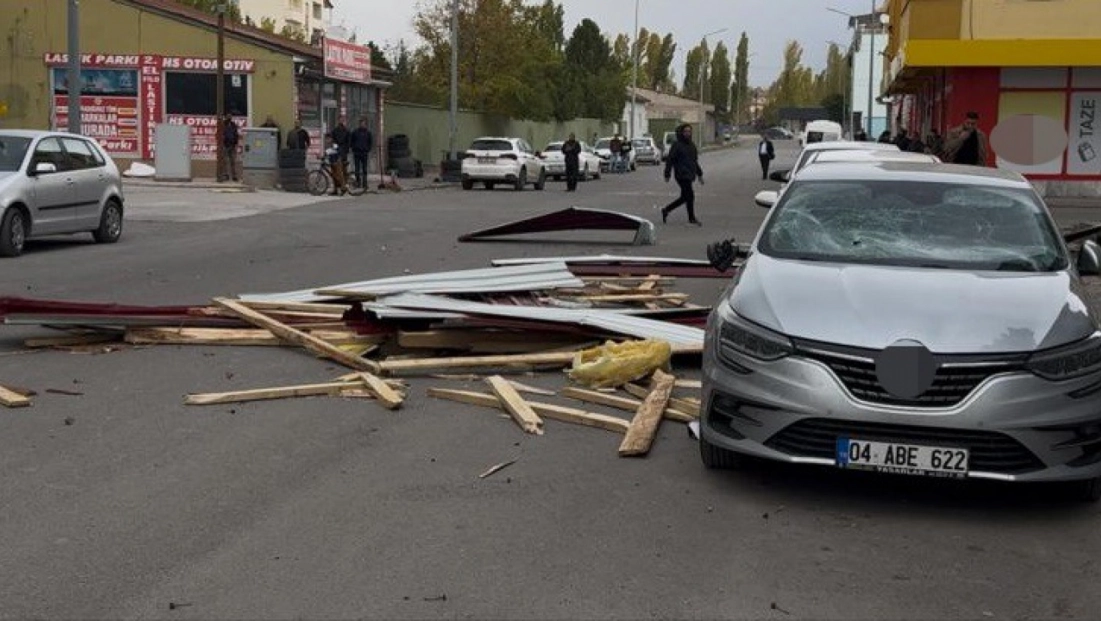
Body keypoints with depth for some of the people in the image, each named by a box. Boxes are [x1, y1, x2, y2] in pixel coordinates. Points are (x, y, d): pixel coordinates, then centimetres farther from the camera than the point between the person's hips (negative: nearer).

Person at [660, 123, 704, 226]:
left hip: (689, 175, 8)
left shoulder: (692, 145, 15)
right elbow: (669, 160, -9)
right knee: (690, 196, -8)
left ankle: (666, 210, 23)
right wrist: (667, 175, -12)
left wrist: (699, 174, 19)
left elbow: (695, 161, 22)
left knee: (684, 198, 10)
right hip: (682, 175, -8)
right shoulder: (677, 145, -8)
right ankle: (692, 218, 2)